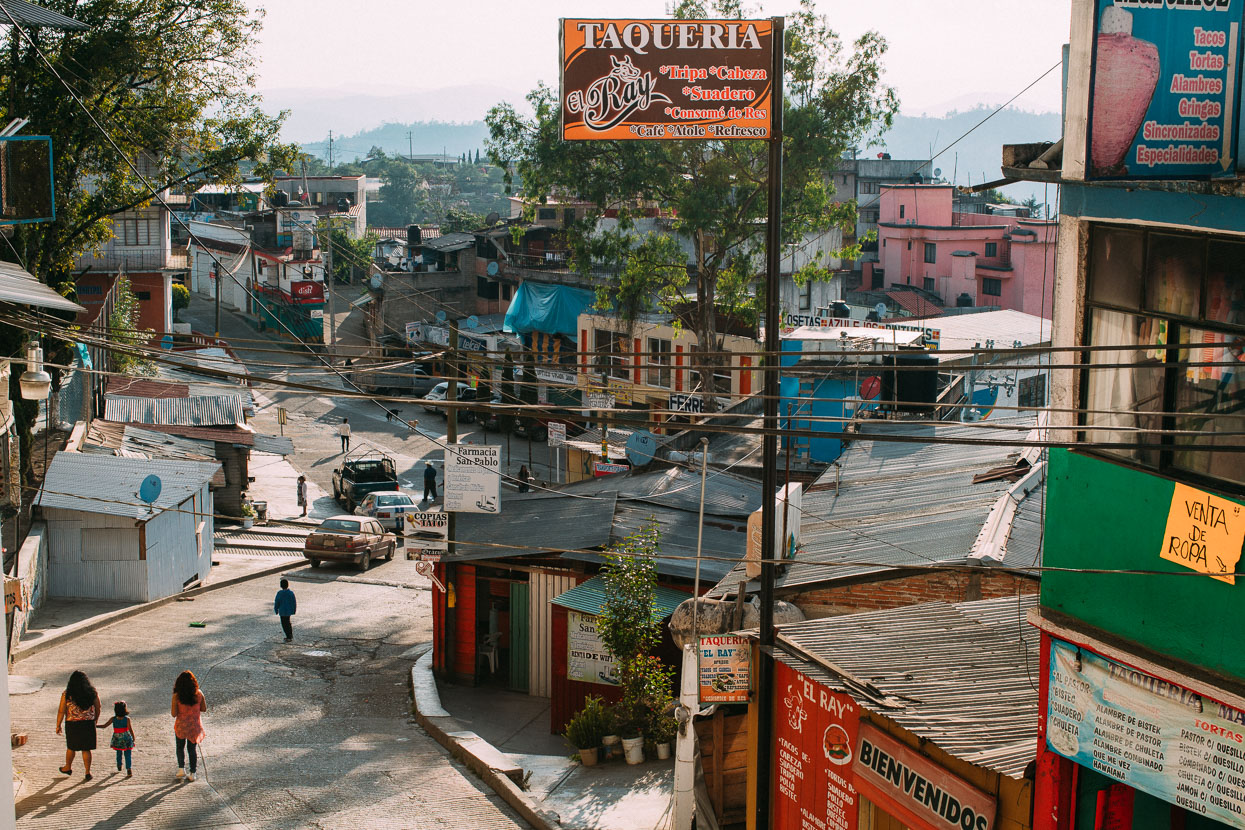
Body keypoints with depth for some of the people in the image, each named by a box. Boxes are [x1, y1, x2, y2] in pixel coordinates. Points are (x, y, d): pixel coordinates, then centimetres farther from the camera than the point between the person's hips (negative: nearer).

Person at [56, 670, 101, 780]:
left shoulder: (66, 694, -9)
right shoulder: (93, 693, -4)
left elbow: (61, 711, -8)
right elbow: (97, 709, 6)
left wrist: (58, 725, 2)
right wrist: (95, 721, 22)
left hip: (72, 725, -1)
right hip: (88, 724, 1)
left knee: (71, 747, 20)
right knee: (86, 749, 9)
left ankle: (68, 768, 39)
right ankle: (87, 772, 9)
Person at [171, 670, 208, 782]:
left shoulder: (176, 696, -16)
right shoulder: (198, 694, -10)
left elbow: (174, 714, -13)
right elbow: (204, 709, -1)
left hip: (181, 726, -1)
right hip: (195, 726, 2)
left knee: (180, 747, 22)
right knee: (193, 749, 16)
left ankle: (181, 768, 8)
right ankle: (192, 773, 19)